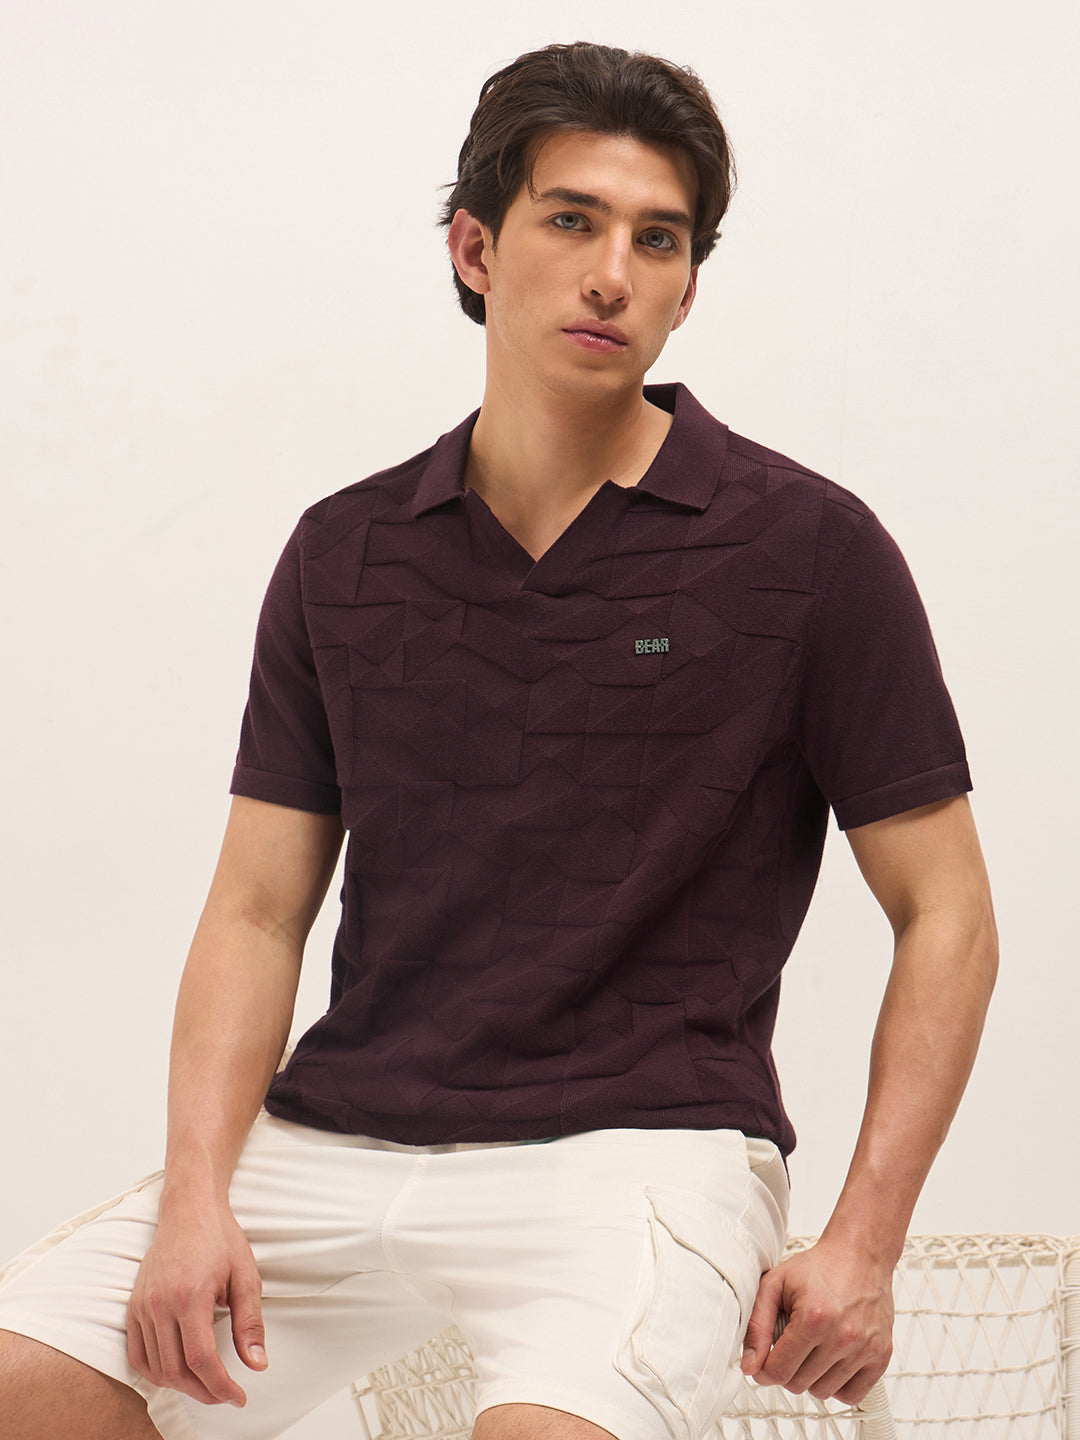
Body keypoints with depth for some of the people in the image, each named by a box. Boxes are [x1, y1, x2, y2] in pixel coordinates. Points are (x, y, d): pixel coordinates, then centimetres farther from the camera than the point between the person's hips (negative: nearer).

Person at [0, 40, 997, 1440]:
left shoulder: (806, 548, 0)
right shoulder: (345, 554, 10)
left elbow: (946, 916, 2)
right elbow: (258, 911, 10)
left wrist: (862, 1245, -7)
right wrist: (197, 1194, -6)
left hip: (641, 1145, -3)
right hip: (335, 1136, 4)